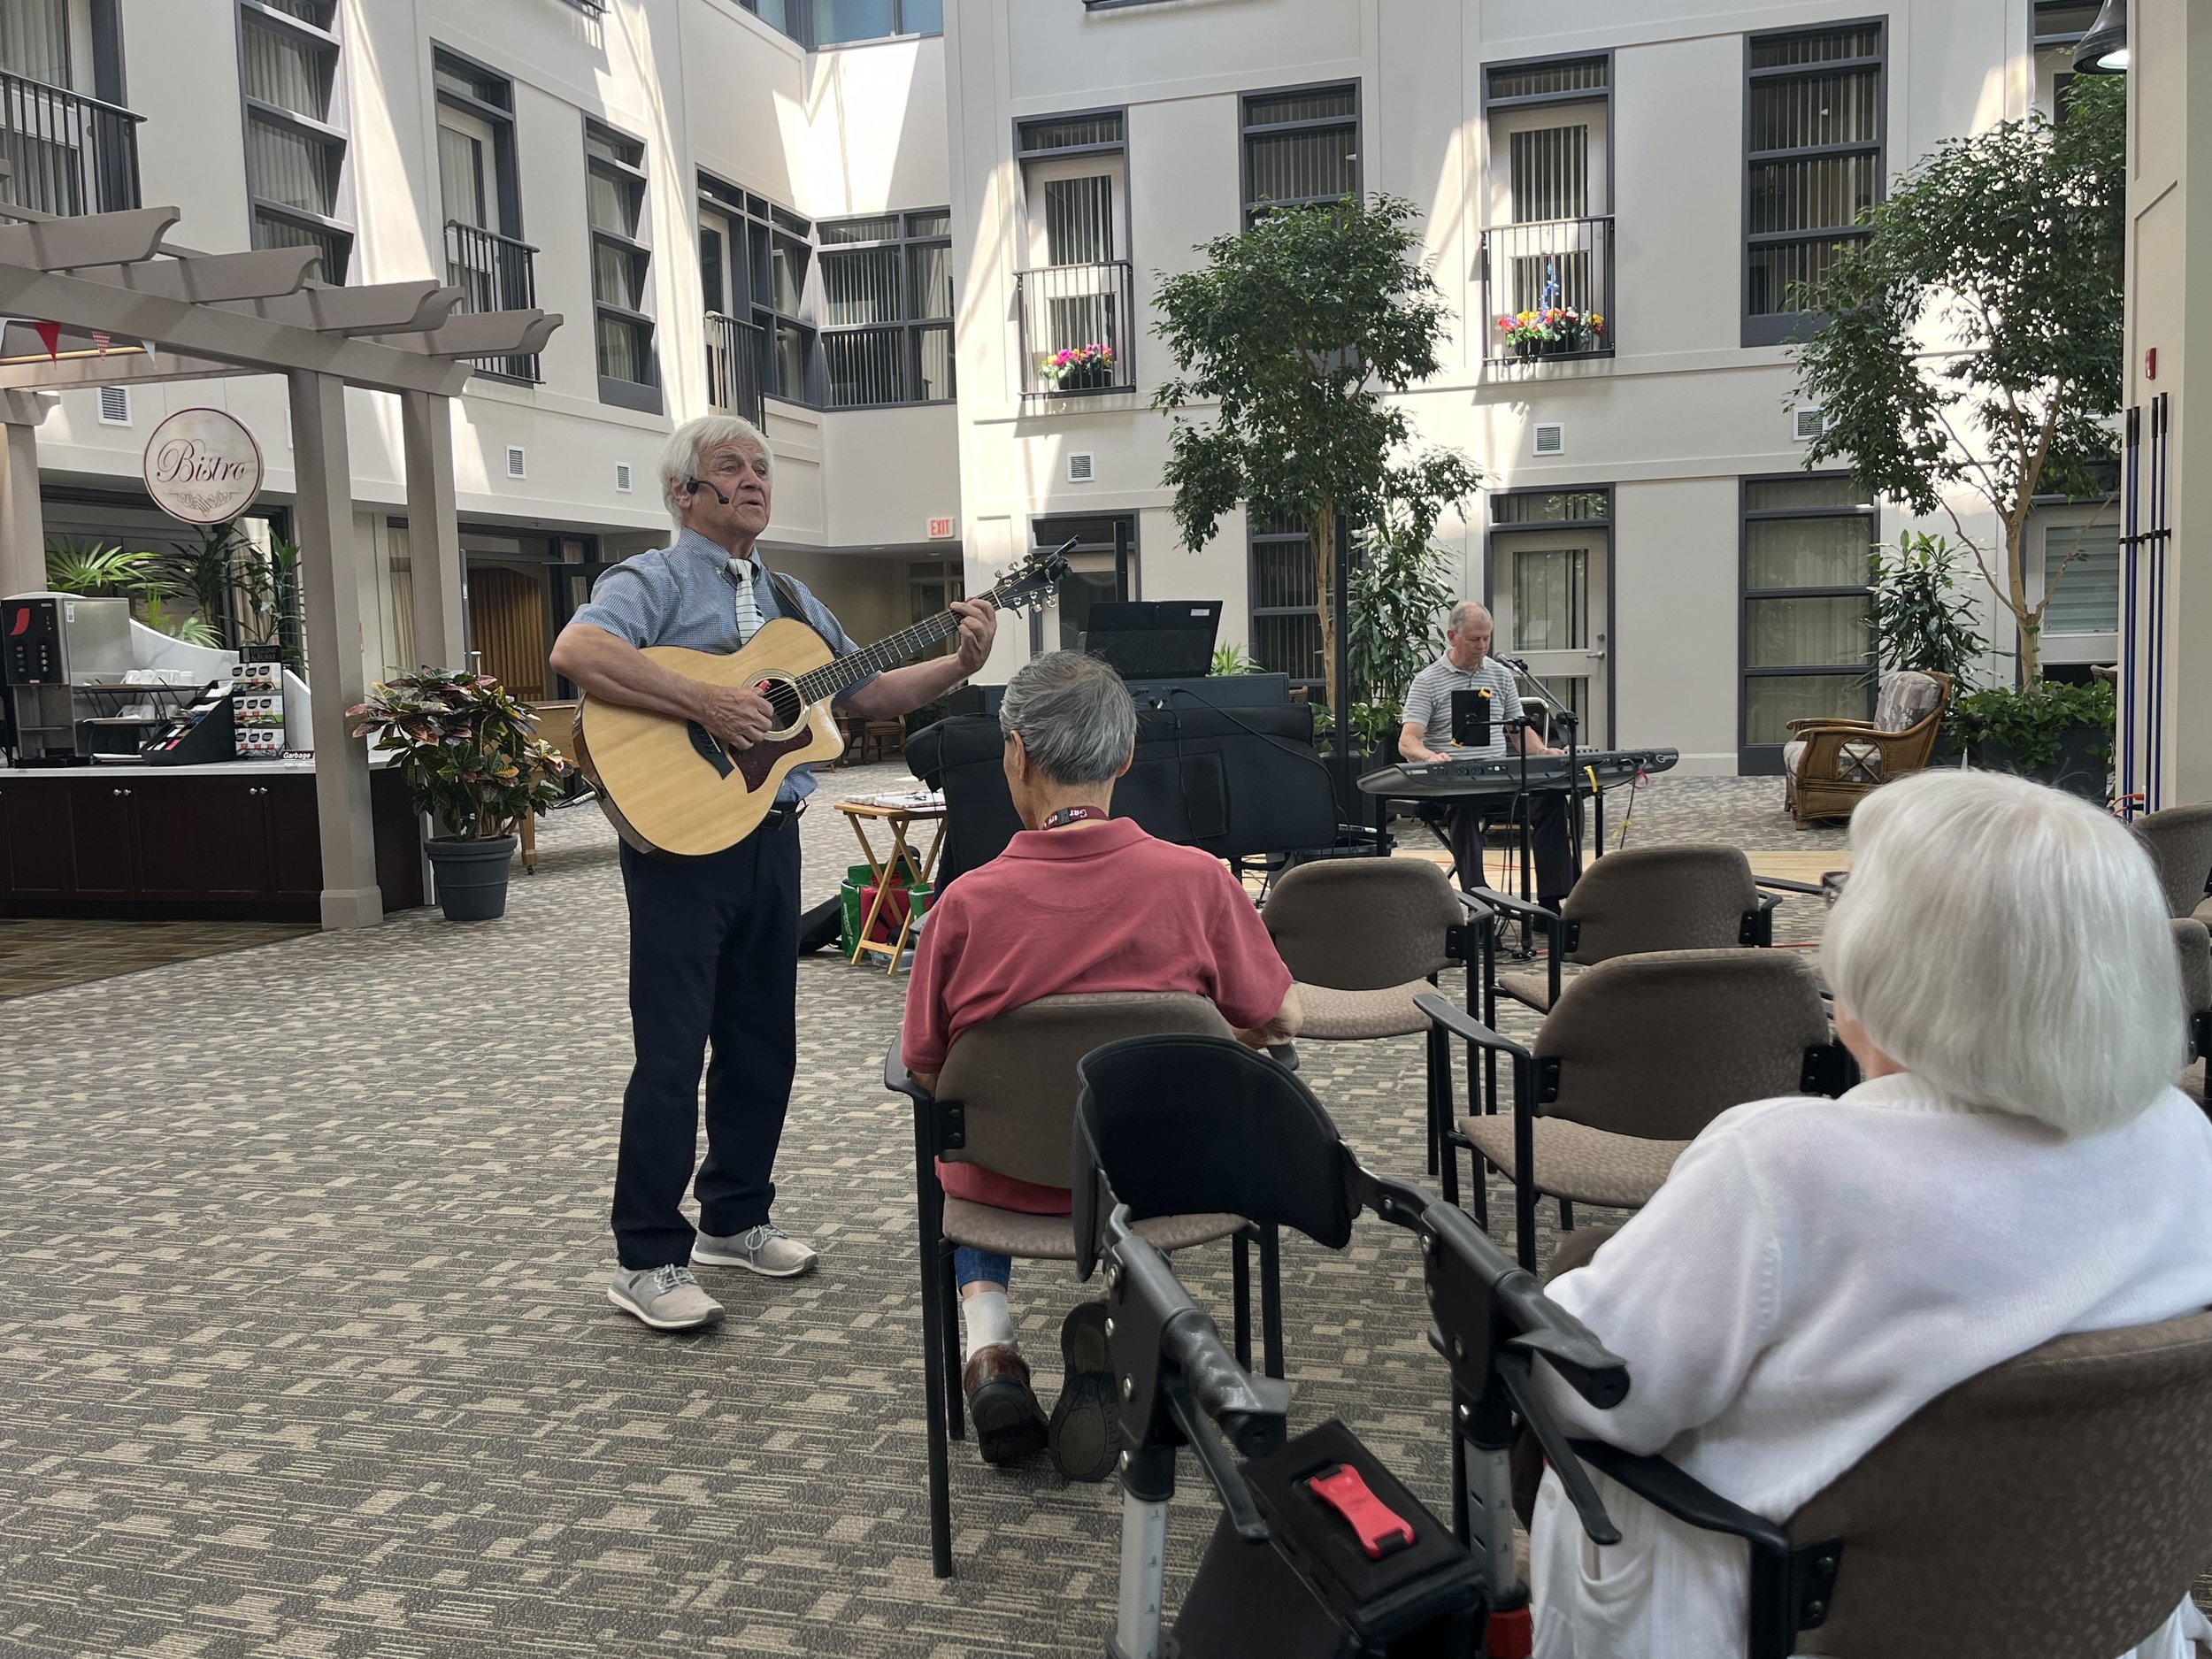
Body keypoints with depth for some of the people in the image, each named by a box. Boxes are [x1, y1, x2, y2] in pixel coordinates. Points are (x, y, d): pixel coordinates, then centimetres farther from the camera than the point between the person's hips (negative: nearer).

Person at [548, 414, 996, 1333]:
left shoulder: (790, 599, 19)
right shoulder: (654, 581, -5)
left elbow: (868, 693, 18)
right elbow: (576, 651, -25)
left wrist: (957, 664, 3)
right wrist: (706, 702, -28)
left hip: (771, 836, 7)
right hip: (680, 836, -7)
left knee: (762, 1040, 13)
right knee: (672, 1051, -6)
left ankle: (734, 1220, 28)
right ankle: (647, 1261, 3)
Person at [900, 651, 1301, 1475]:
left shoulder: (968, 901, -21)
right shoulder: (1197, 880, -19)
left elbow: (924, 1068, -9)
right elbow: (1281, 1022, -5)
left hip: (1009, 1177, 0)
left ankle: (987, 1340, 15)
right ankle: (1110, 1330, 13)